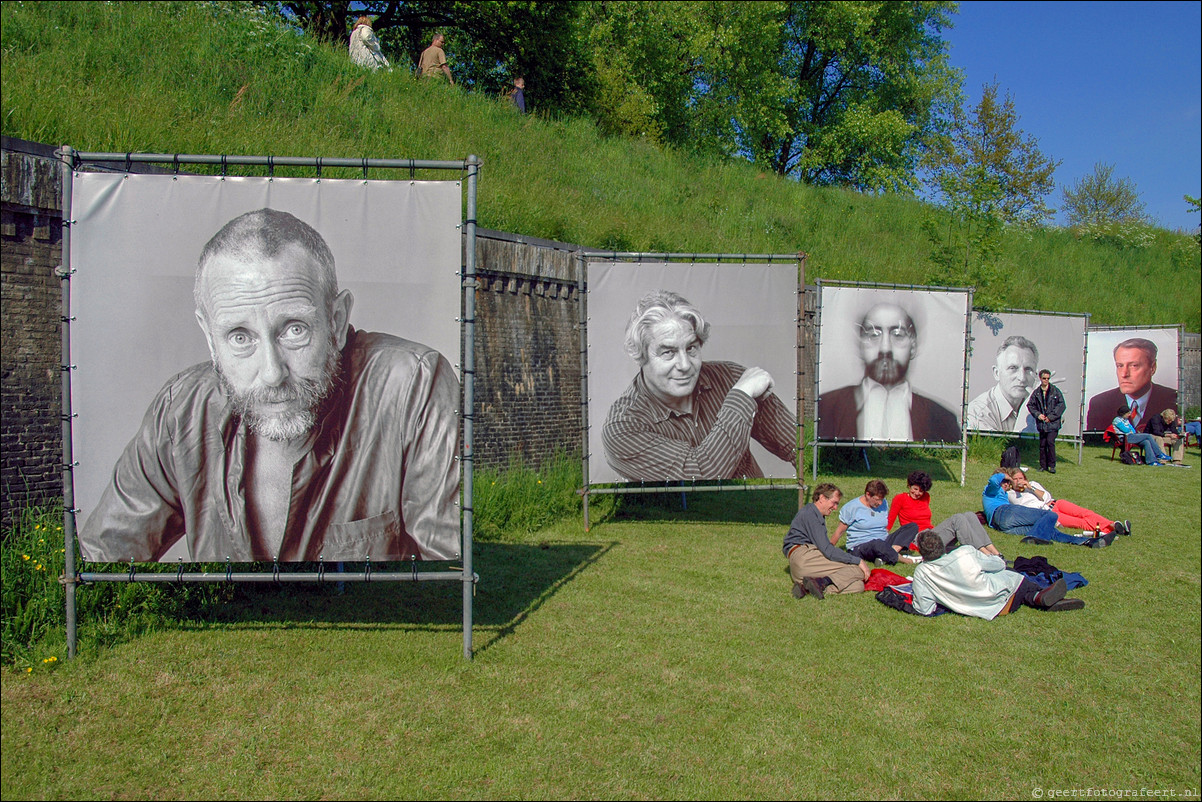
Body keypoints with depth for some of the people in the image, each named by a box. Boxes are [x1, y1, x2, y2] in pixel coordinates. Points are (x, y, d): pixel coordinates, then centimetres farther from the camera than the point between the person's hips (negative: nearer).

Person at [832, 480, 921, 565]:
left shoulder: (883, 503, 11)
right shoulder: (852, 507, -6)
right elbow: (839, 532, -1)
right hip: (860, 547, -7)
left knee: (913, 526, -9)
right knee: (878, 543, -43)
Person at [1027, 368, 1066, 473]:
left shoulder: (1055, 391, -1)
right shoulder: (1036, 392, 7)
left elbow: (1062, 405, -3)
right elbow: (1030, 405, 14)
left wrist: (1051, 417, -9)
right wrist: (1037, 414, -3)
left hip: (1053, 423, -3)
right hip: (1041, 423, 3)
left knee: (1050, 442, -12)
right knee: (1042, 444, 6)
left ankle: (1052, 465, -2)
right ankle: (1043, 465, 17)